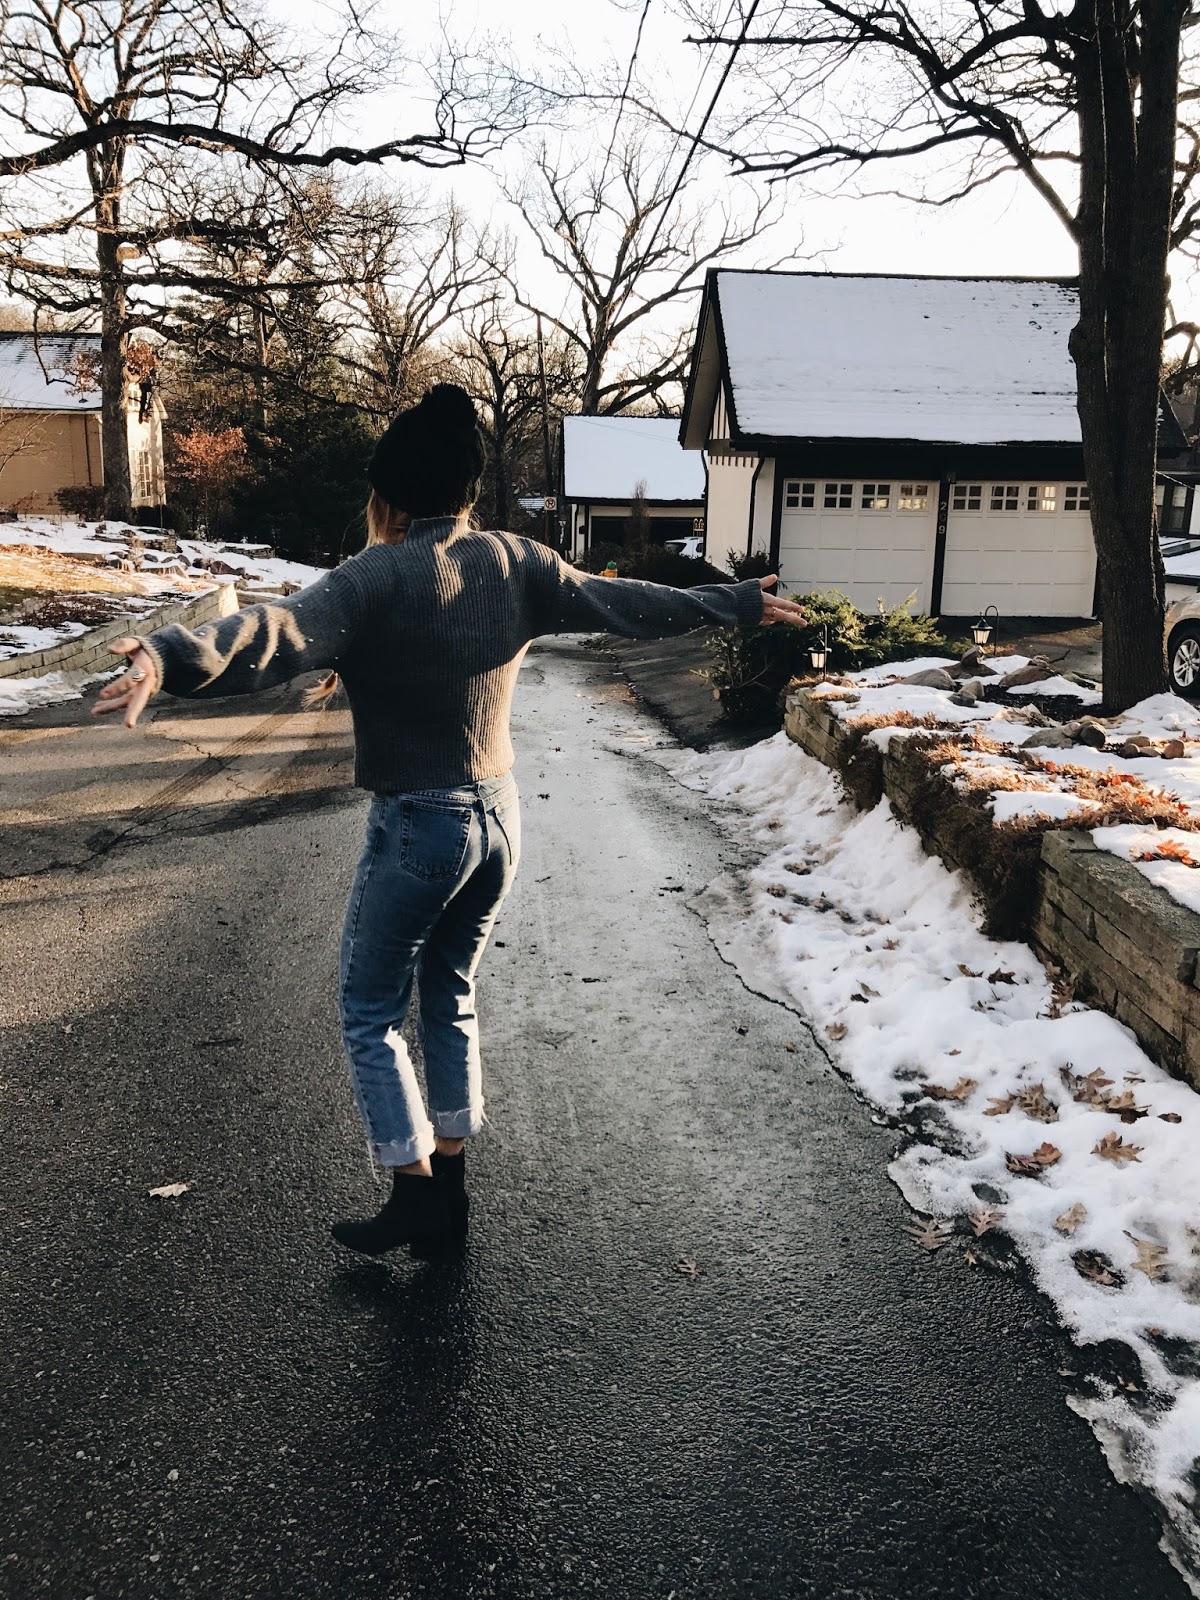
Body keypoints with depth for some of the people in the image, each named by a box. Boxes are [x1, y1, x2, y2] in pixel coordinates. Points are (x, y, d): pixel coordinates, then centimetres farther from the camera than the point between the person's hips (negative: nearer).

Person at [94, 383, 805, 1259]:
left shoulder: (375, 580, -17)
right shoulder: (519, 566, 0)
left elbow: (278, 634, -35)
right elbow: (633, 604, 9)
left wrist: (169, 658, -50)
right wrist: (739, 602, 23)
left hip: (418, 827, -6)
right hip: (500, 819, 6)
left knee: (371, 1013, 13)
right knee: (451, 1000, 20)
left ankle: (417, 1194, 18)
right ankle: (449, 1187, 30)